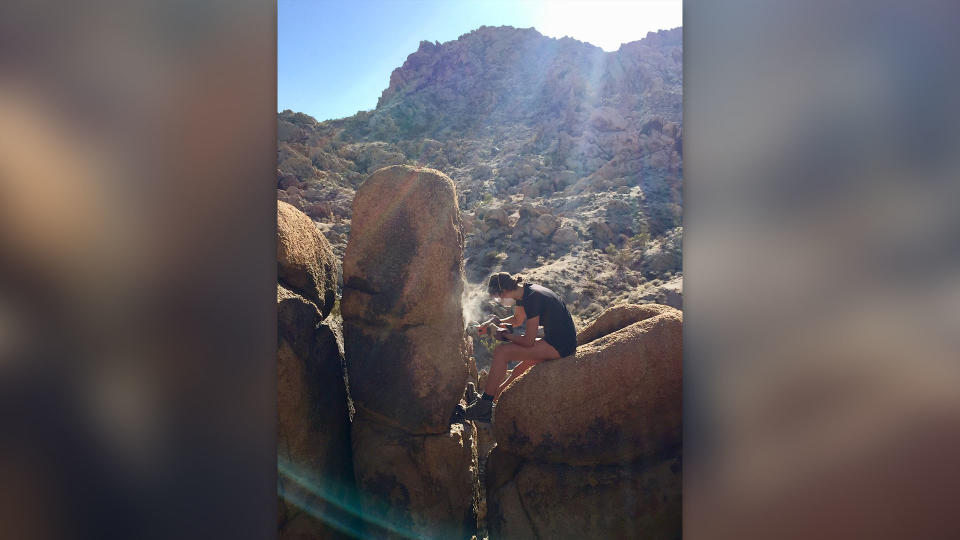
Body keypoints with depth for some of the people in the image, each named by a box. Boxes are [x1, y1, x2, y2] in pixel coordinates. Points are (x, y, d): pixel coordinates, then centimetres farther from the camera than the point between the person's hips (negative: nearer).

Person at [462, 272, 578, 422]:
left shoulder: (532, 298, -21)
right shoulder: (523, 292, 7)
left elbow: (528, 341, -19)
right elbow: (517, 320, 27)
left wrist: (504, 335, -4)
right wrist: (497, 322, 11)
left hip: (559, 346, -10)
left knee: (501, 352, -11)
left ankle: (484, 408, -4)